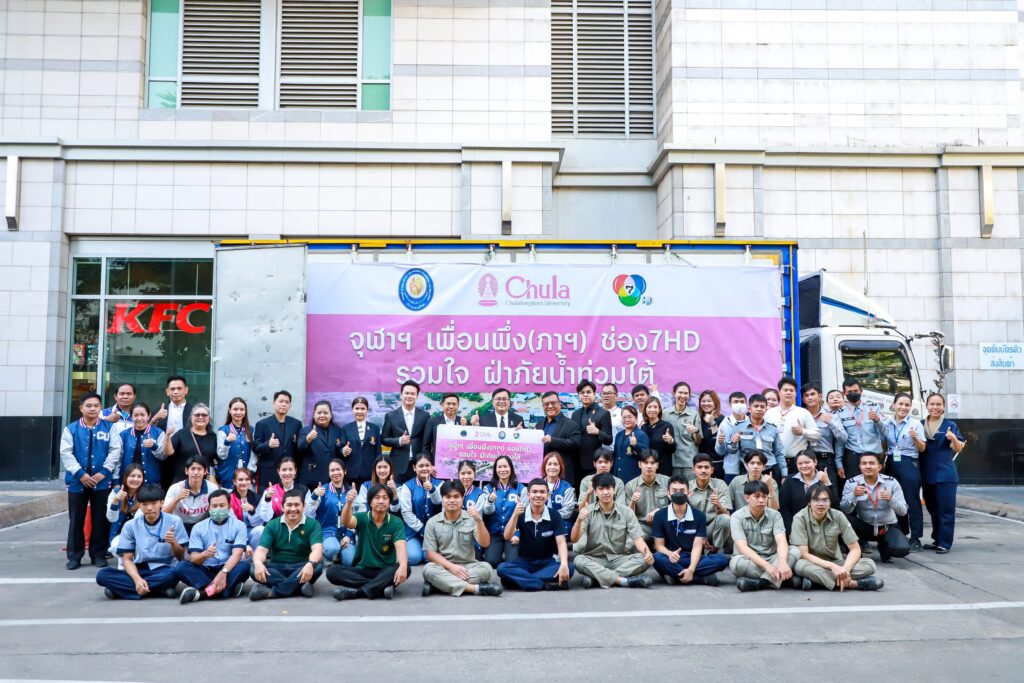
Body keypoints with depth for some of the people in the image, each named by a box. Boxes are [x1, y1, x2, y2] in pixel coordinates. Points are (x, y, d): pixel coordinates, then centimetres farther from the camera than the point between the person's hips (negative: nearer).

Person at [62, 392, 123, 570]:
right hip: (77, 482, 0)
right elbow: (66, 453, -4)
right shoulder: (71, 429, 4)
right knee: (76, 521, 7)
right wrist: (80, 474, -13)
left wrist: (104, 472, -12)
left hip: (102, 481, 0)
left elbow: (115, 450, -2)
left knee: (100, 520, 5)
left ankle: (99, 555, 15)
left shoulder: (109, 427, 4)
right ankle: (74, 556, 16)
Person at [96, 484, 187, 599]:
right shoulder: (130, 526, 2)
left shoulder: (174, 521, -3)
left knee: (173, 574, -38)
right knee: (102, 575, -23)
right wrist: (137, 579, -21)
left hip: (164, 570, -2)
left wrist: (173, 543, -24)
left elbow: (180, 557, -1)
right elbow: (127, 559, -1)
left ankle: (120, 588, -20)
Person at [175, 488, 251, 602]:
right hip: (205, 570, 2)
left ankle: (202, 592, -37)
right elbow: (193, 558, -5)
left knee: (244, 566, -31)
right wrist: (205, 554, -29)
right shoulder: (198, 527, 5)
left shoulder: (238, 526, 0)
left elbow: (237, 554, -13)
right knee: (180, 567, -24)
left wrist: (223, 572, -32)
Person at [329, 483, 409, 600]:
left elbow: (400, 547, -21)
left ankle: (356, 591, -32)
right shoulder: (362, 518, -2)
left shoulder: (396, 523, -5)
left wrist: (403, 566, -43)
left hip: (385, 571, -1)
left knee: (405, 568, -32)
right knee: (332, 571, -25)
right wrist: (349, 503, -46)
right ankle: (382, 587, -30)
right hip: (362, 570, 1)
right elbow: (345, 522, -24)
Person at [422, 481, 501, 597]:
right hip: (444, 567, -1)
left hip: (467, 566, 1)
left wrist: (479, 520, -25)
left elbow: (485, 543, -9)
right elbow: (430, 553, -3)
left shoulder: (471, 518, 2)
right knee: (428, 569, -32)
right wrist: (451, 566, -18)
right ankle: (476, 588, -37)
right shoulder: (432, 522, 1)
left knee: (486, 568, -28)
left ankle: (439, 584, -30)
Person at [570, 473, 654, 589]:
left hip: (620, 559, 2)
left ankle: (596, 577, -27)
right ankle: (625, 580, -32)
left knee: (644, 559, -25)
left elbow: (637, 537, -9)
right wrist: (579, 520, -32)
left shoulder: (626, 512, 0)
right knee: (579, 561, -32)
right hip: (595, 560, -1)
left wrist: (647, 552, -32)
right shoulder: (588, 511, -3)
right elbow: (574, 539, -12)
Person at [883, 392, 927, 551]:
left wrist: (915, 437, -20)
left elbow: (922, 449, -2)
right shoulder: (886, 423, 9)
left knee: (912, 501, -4)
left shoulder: (915, 423, 0)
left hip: (909, 464, -4)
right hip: (891, 464, 4)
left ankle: (915, 538, 2)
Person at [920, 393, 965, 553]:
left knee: (946, 509, -4)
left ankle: (945, 543, -1)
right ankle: (937, 539, 24)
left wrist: (954, 439, -26)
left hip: (945, 474, -5)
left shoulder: (950, 425, -1)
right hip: (927, 474, 5)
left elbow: (958, 449, -7)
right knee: (932, 508, 13)